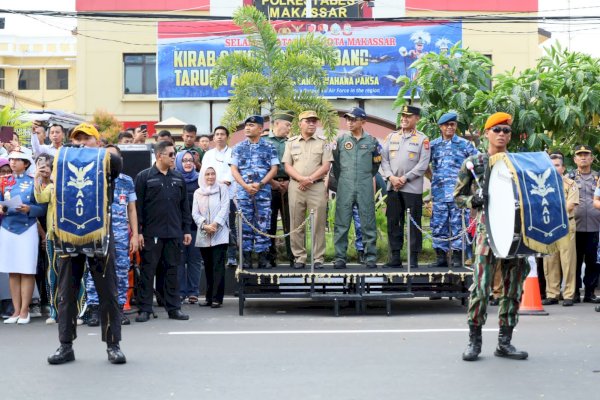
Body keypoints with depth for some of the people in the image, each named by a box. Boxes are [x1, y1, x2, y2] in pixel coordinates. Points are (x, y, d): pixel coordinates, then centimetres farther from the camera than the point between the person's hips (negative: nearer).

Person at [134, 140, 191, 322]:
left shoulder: (178, 177, 12)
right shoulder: (144, 177, -2)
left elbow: (185, 205, 15)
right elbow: (137, 206, -4)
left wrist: (186, 230, 10)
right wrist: (138, 232, -9)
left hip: (174, 233, 4)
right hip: (151, 233, -4)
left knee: (172, 270, 8)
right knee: (148, 270, 1)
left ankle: (174, 308, 14)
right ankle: (145, 309, 6)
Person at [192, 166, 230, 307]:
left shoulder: (222, 188, 5)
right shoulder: (197, 192, 12)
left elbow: (225, 208, -4)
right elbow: (195, 213, 5)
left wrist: (215, 224, -14)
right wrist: (205, 226, -11)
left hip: (220, 234, -3)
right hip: (203, 235, 3)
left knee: (218, 266, -8)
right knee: (208, 267, 6)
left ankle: (217, 298, -9)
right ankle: (209, 297, 12)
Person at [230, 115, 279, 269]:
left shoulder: (269, 148, 6)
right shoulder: (239, 148, 10)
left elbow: (274, 169, 1)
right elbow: (234, 169, 5)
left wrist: (260, 184, -11)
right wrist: (246, 186, -9)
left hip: (263, 191, -1)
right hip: (243, 191, 1)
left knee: (263, 224, -2)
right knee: (245, 224, 2)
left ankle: (262, 256, 3)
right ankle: (246, 257, 5)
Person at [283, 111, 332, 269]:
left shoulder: (323, 143, 8)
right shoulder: (291, 143, 12)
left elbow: (326, 166, 0)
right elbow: (287, 166, 5)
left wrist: (310, 179, -11)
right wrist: (302, 179, -11)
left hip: (317, 186, -1)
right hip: (296, 186, 1)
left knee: (318, 224, -3)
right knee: (297, 224, 2)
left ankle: (318, 258, 2)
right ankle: (299, 257, 8)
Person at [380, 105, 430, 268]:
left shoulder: (422, 139, 1)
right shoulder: (391, 137, 13)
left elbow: (423, 164, -6)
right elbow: (384, 159, 9)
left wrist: (405, 178, -12)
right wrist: (391, 177, -6)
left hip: (413, 188, -4)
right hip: (393, 187, 4)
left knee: (413, 223, -1)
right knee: (393, 222, 5)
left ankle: (413, 258, 3)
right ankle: (395, 257, 12)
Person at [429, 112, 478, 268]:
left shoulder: (465, 144, 7)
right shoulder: (433, 145, 12)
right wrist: (432, 177, 9)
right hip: (439, 193, 2)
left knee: (458, 224, -3)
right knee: (438, 224, 2)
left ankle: (457, 257, 1)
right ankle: (441, 257, 8)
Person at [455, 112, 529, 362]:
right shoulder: (473, 163, 6)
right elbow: (458, 196, 8)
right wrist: (474, 200, -12)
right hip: (488, 229, -3)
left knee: (514, 287, 5)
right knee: (481, 285, -11)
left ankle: (505, 342, 14)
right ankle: (474, 339, 1)